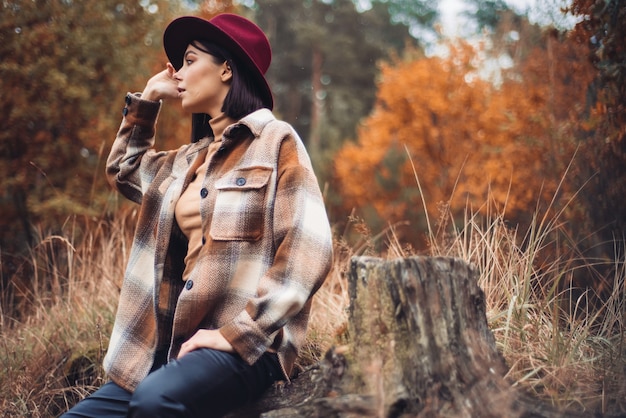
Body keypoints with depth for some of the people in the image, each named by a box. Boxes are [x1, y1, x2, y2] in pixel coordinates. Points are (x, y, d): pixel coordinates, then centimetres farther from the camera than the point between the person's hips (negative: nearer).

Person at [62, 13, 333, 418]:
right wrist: (146, 99, 26)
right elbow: (123, 169, 39)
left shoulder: (276, 142, -3)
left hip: (245, 344, -7)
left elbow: (309, 250, -13)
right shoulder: (191, 158, 18)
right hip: (179, 339, 7)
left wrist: (238, 333, -18)